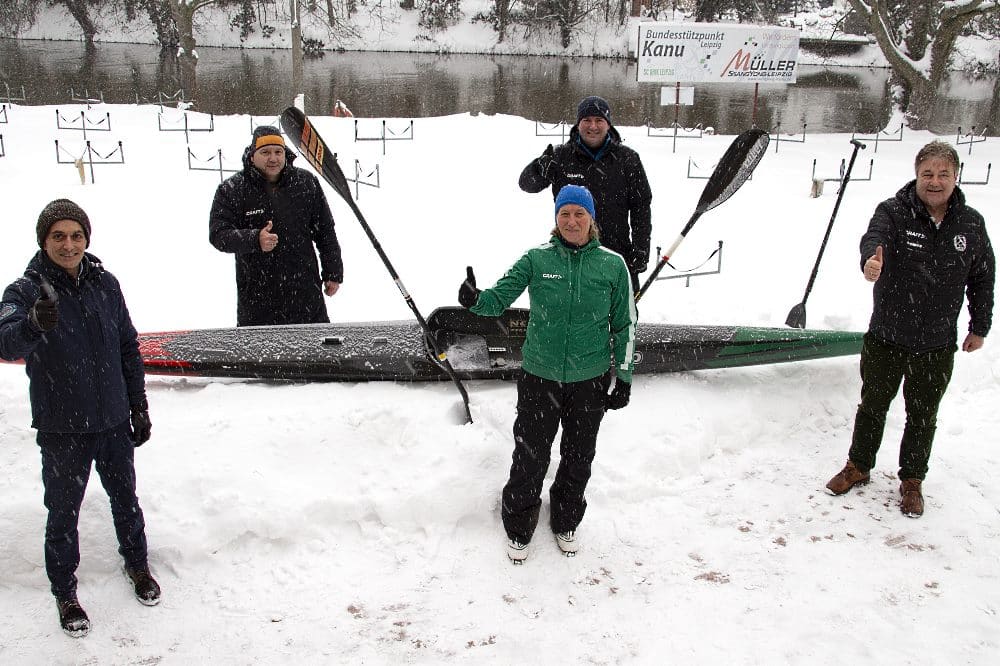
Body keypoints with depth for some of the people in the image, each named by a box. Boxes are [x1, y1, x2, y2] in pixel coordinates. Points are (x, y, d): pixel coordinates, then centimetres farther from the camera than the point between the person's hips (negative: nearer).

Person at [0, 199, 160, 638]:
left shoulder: (105, 284, -1)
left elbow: (129, 348, 7)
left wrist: (139, 406, 9)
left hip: (113, 421, 3)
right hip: (62, 429, -3)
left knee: (125, 499, 20)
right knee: (63, 515, 11)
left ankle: (136, 564, 43)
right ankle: (64, 592, 31)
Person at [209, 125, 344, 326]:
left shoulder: (307, 183, 4)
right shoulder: (231, 190, -3)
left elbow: (325, 231, 9)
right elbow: (218, 234, -10)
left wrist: (333, 273, 9)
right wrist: (255, 240, -27)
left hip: (306, 292, 2)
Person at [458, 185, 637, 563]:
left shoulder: (612, 265, -4)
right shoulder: (536, 259, -6)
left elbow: (625, 325, 3)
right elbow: (499, 298, -9)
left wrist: (623, 379, 2)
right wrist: (475, 299, -32)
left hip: (591, 381, 1)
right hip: (539, 376, -1)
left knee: (578, 458, 17)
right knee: (530, 457, 7)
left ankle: (566, 524, 42)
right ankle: (518, 530, 30)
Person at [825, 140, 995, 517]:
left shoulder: (971, 224, -2)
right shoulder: (893, 212, -11)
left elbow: (983, 278, 9)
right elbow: (874, 236, -33)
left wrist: (979, 327, 13)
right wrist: (871, 260, -56)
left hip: (937, 346, 2)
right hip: (885, 337, -1)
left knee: (922, 416, 15)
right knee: (872, 407, 15)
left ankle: (912, 481, 33)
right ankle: (859, 467, 36)